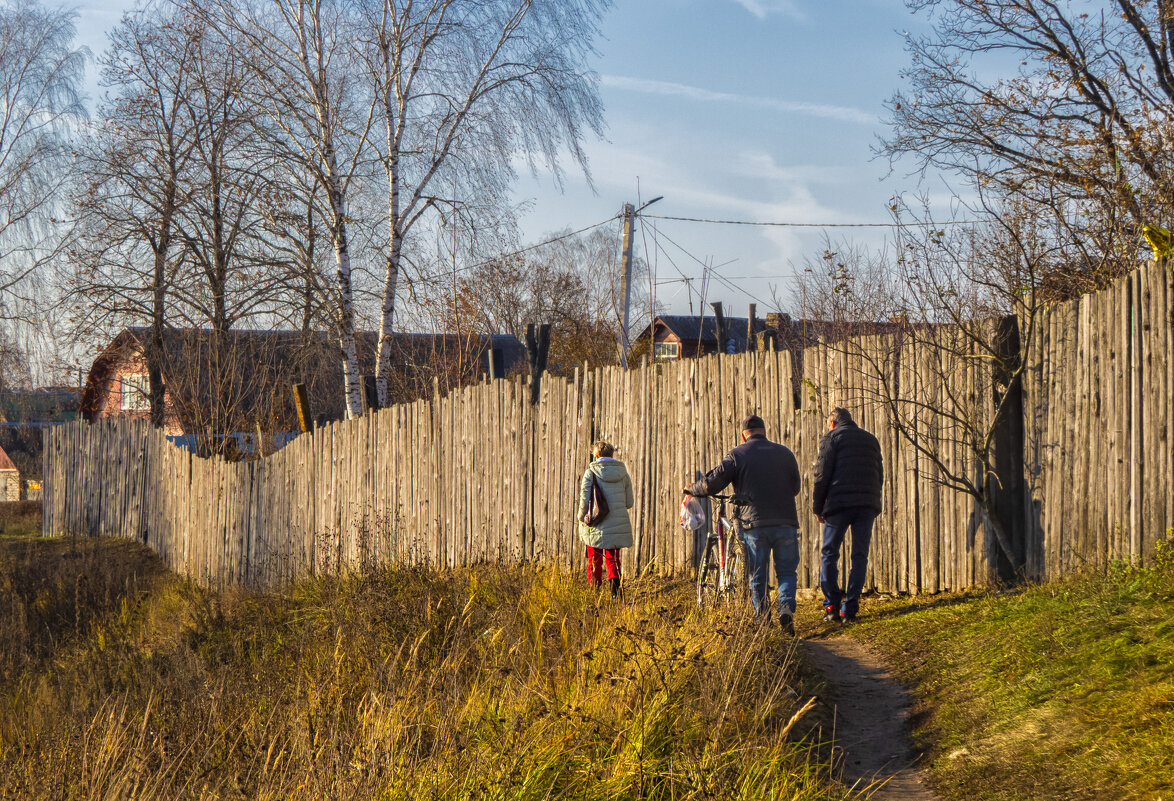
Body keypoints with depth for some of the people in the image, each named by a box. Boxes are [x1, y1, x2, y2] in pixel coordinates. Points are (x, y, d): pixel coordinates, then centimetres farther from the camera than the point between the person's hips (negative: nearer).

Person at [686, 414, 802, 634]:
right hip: (786, 523, 1)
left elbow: (713, 482, -3)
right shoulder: (784, 453, 10)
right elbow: (795, 487, 20)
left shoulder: (737, 455, 2)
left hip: (754, 524, -1)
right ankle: (786, 606, -16)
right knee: (786, 572, 8)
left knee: (757, 577, 8)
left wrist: (693, 489, 16)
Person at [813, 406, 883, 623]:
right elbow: (880, 475, 21)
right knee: (860, 557, 5)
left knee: (829, 555, 6)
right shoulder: (871, 439, 21)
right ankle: (850, 609, 0)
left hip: (840, 503, -4)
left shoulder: (832, 437, 5)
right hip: (868, 505, 4)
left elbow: (822, 475, -2)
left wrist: (817, 507, 5)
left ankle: (832, 605, -1)